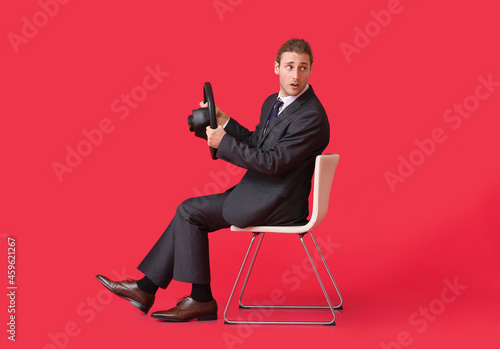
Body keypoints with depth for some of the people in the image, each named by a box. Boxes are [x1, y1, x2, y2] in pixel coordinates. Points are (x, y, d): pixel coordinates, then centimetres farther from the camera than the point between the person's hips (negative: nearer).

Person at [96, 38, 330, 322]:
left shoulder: (312, 116, -20)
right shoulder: (273, 102, 11)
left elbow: (273, 161, -25)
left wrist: (224, 142, -19)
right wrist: (224, 122, 5)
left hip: (275, 203, -9)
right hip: (259, 194, 9)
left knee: (189, 212, -6)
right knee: (189, 213, 7)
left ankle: (201, 299, 5)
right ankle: (146, 288, 12)